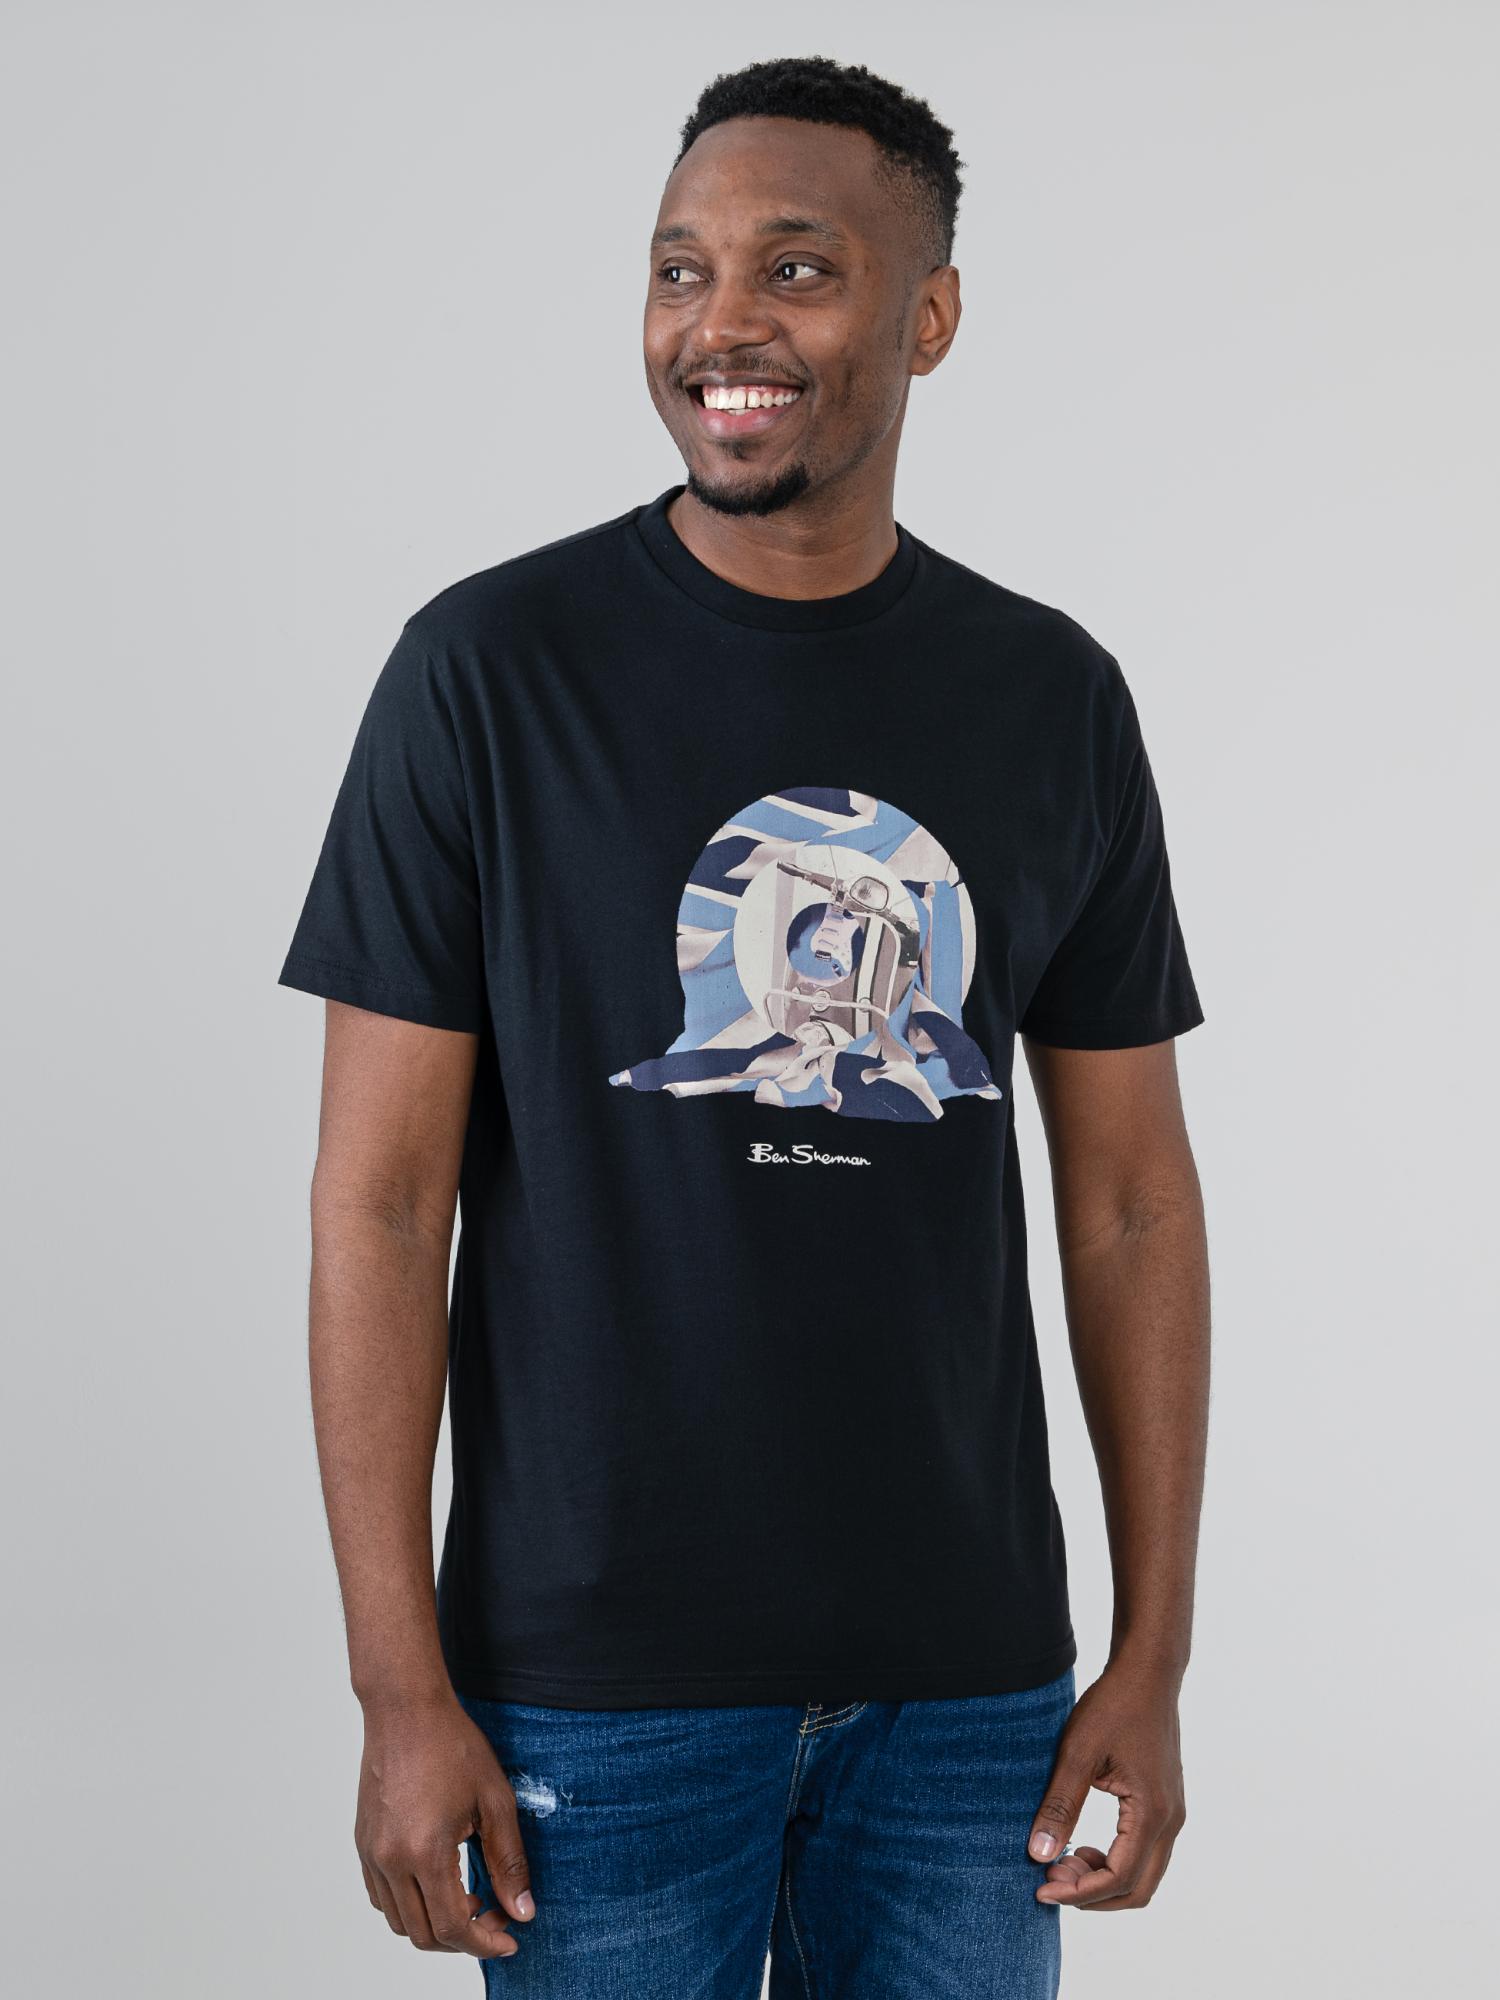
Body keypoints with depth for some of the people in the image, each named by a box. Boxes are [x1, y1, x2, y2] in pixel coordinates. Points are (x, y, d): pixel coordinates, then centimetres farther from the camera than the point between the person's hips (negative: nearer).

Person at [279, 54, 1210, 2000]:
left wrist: (1154, 1656, 4)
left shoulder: (1053, 697, 4)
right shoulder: (494, 668, -5)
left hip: (969, 1675, 3)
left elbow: (1130, 1199, 7)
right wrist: (403, 1691, -10)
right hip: (599, 1677, -2)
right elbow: (380, 1201, -6)